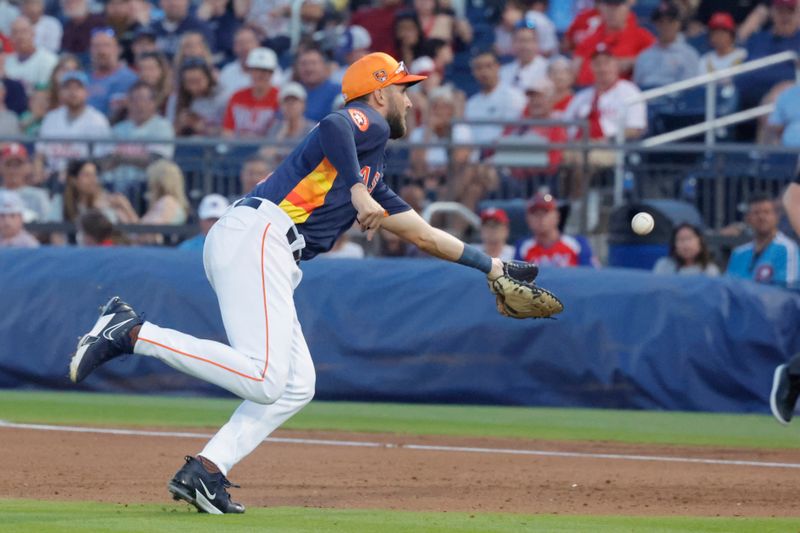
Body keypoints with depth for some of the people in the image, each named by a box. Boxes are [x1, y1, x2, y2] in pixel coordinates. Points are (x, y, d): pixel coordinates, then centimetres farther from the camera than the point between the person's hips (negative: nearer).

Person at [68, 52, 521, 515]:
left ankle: (205, 473, -3)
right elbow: (334, 126, -20)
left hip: (275, 261, 10)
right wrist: (358, 191, -21)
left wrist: (489, 265, 42)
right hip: (255, 235, -10)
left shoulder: (373, 179, 32)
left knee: (295, 386, 7)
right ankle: (131, 333, -20)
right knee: (262, 379, -23)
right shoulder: (369, 124, 5)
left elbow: (424, 235, 39)